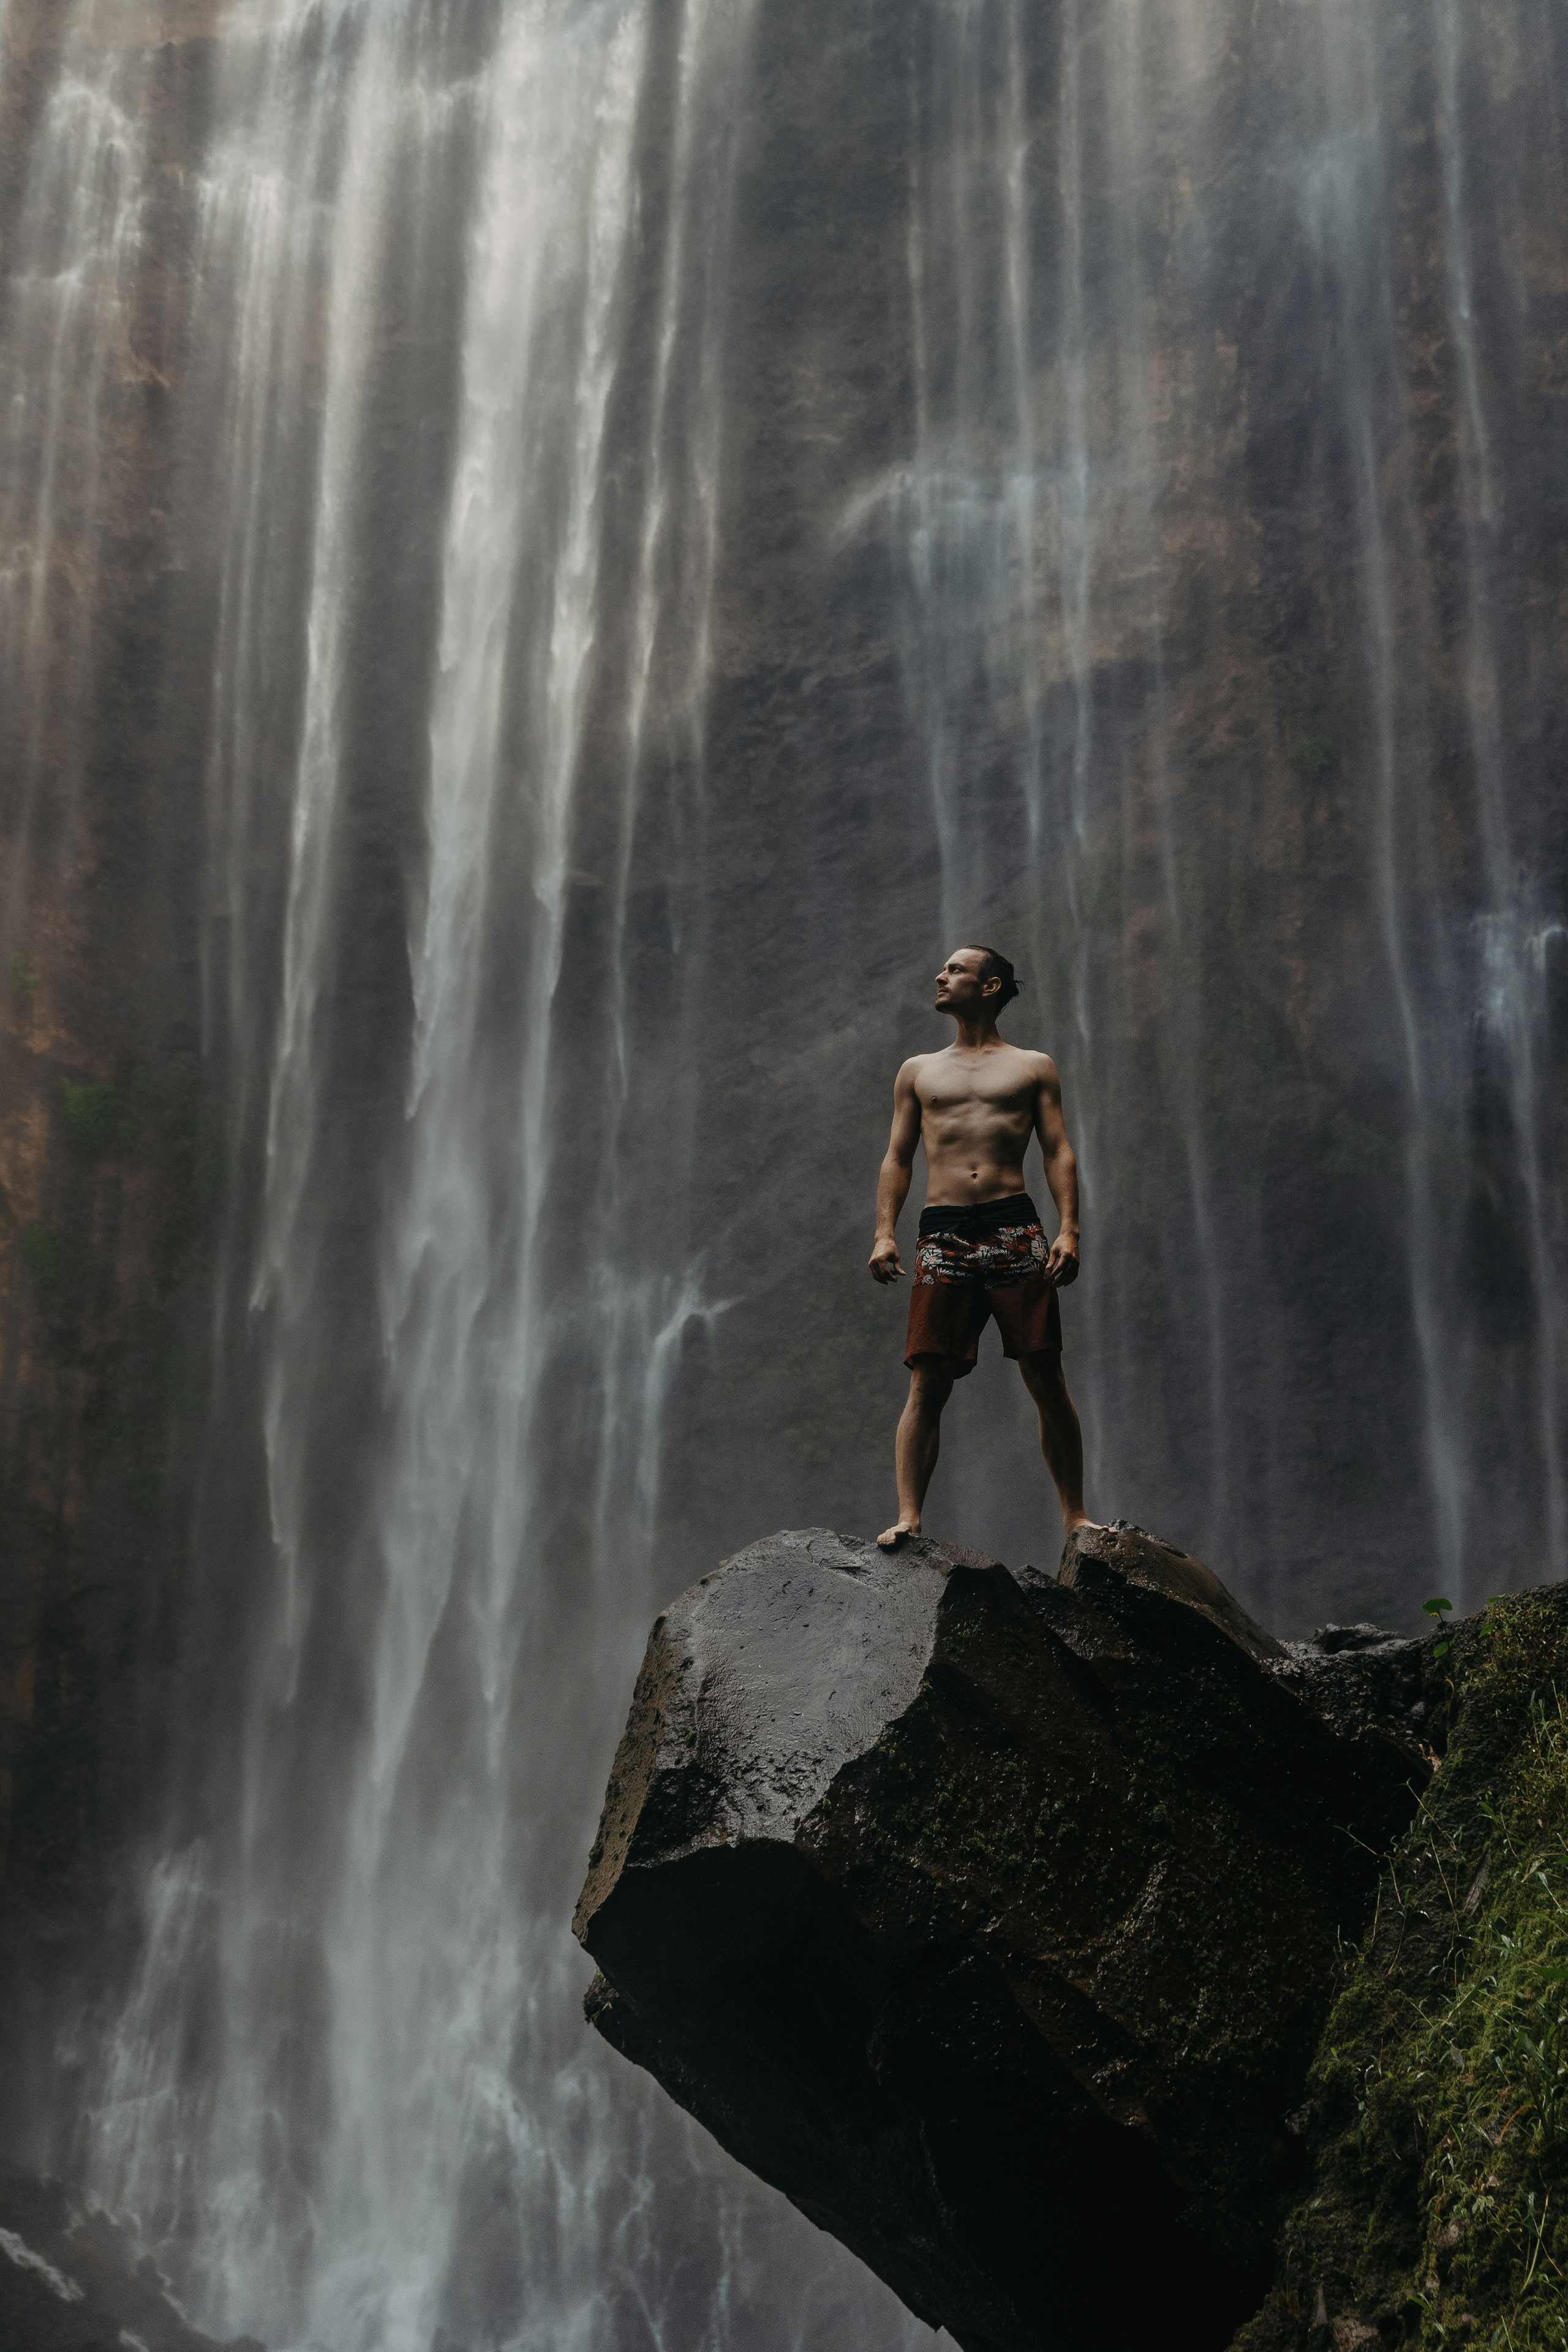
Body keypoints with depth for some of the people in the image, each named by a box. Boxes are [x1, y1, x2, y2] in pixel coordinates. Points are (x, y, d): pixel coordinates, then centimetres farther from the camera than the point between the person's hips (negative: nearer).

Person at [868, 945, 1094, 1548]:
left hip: (1015, 1228, -1)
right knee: (928, 1383, -8)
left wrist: (1068, 1231, -6)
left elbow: (1059, 1152, 8)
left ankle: (1075, 1514, 3)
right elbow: (897, 1158, 17)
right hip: (944, 1232, 1)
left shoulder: (1033, 1067, 15)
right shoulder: (918, 1071, 21)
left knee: (1045, 1379, -3)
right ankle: (907, 1516, -11)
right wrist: (884, 1233, 3)